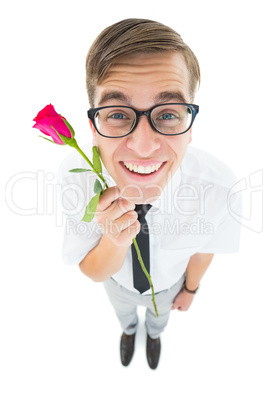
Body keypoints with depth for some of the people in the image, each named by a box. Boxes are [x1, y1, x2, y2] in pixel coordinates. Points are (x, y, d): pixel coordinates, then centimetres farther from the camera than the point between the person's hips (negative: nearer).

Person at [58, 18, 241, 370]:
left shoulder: (219, 187, -40)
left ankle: (154, 334, 77)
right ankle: (129, 330, 77)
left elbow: (203, 250, -16)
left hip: (168, 285, 1)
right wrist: (115, 239, -47)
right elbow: (94, 272, -24)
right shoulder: (76, 175, -38)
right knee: (123, 310, 37)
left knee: (159, 315, 37)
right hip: (117, 281, 0)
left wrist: (190, 289, 3)